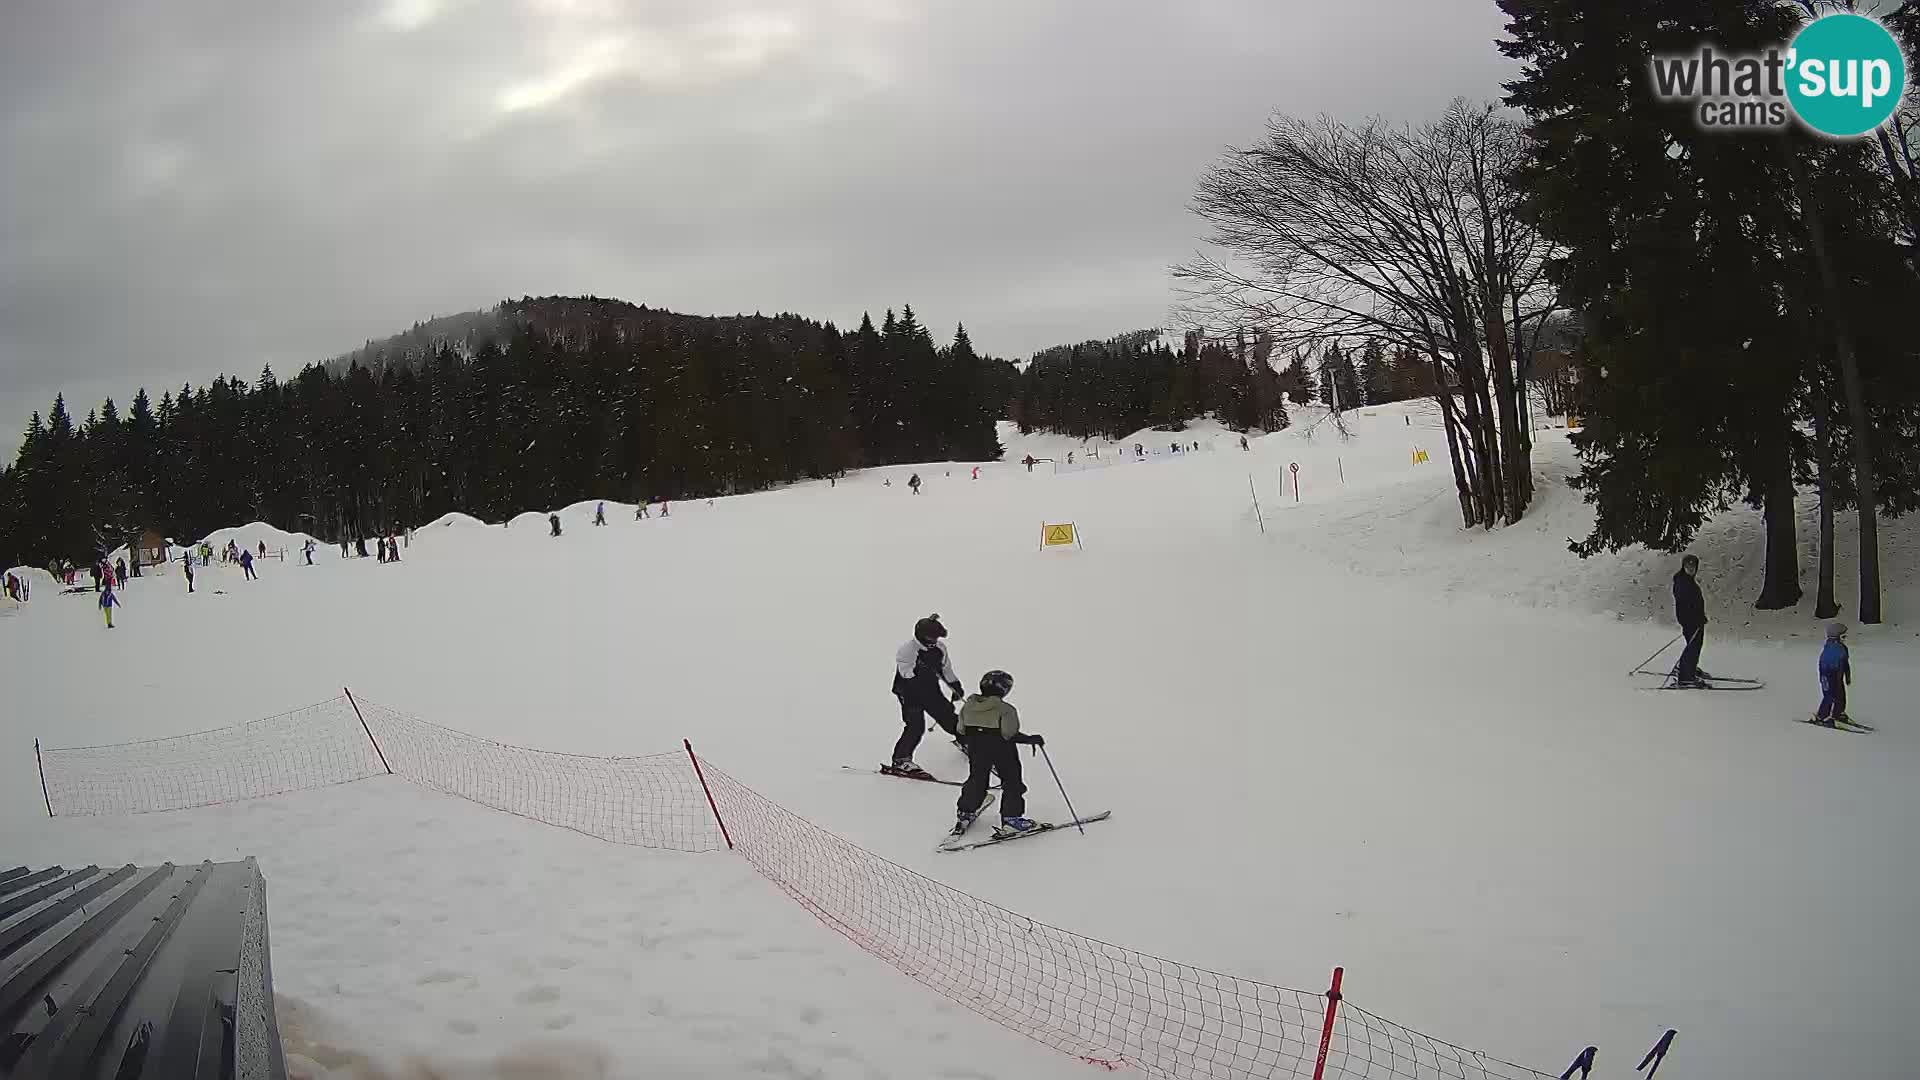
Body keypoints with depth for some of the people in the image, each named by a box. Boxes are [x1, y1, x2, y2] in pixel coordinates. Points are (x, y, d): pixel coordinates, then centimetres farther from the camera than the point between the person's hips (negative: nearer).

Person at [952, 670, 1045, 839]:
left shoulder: (967, 707, -1)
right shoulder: (1006, 710, -17)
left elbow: (961, 733, 5)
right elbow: (1010, 735, -22)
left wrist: (965, 744, 24)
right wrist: (1031, 739, -11)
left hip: (976, 750, 5)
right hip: (1003, 752, -5)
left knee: (976, 780, 20)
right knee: (1012, 782, 8)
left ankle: (964, 815, 27)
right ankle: (1011, 820, 6)